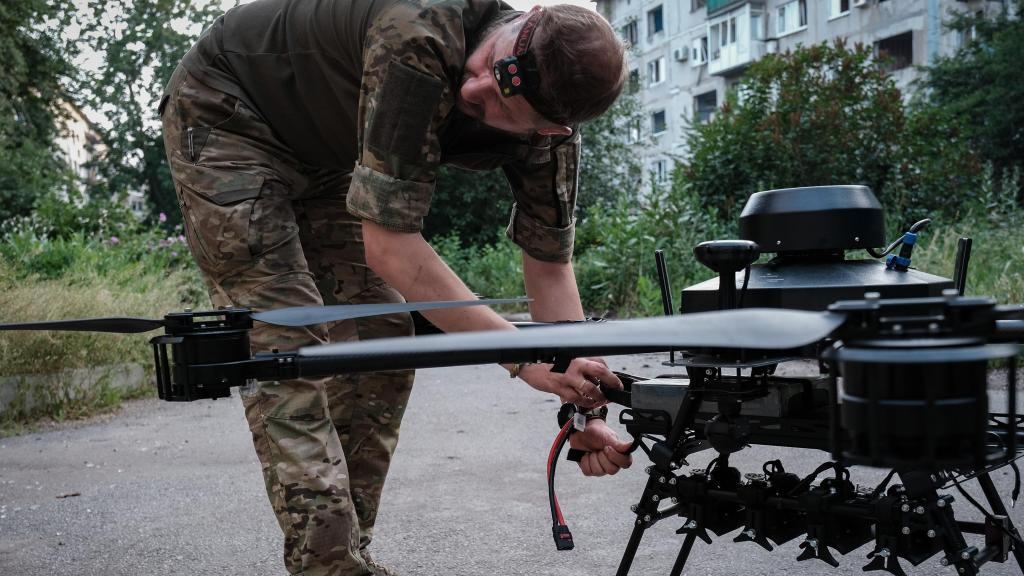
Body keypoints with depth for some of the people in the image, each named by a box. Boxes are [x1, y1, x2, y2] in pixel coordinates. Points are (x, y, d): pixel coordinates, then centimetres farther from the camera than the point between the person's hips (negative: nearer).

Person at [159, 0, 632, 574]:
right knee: (288, 351, -16)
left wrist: (583, 408, -19)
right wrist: (524, 356, -39)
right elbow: (389, 246, -39)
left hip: (324, 156, 6)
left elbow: (550, 264, -11)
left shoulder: (548, 131, -19)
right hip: (224, 114, -6)